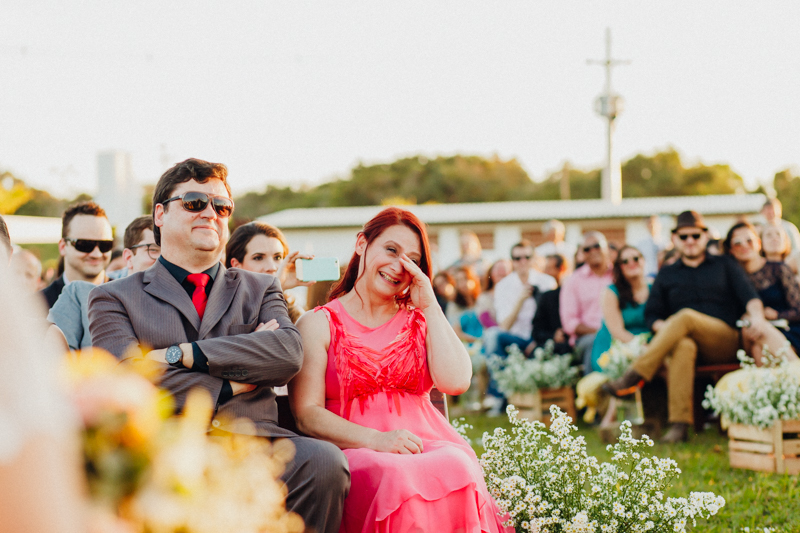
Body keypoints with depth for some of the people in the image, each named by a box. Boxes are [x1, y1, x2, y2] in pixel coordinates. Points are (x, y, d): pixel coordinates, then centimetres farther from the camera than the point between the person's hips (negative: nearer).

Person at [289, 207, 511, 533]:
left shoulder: (420, 321, 20)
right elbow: (307, 414, -2)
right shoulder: (318, 325, 11)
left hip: (426, 443, 3)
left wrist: (429, 305, 4)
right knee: (397, 478, -39)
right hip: (353, 451, -3)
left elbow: (456, 382, -1)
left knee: (457, 467, -34)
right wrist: (375, 440, -18)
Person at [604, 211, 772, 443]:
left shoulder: (724, 265, 20)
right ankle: (679, 424, -49)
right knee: (683, 346, -39)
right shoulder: (666, 274, 24)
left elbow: (748, 295, 4)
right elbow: (652, 313, 16)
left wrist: (757, 317, -18)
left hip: (726, 343, -1)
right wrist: (665, 328, -8)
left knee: (686, 316, -32)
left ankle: (634, 377, -40)